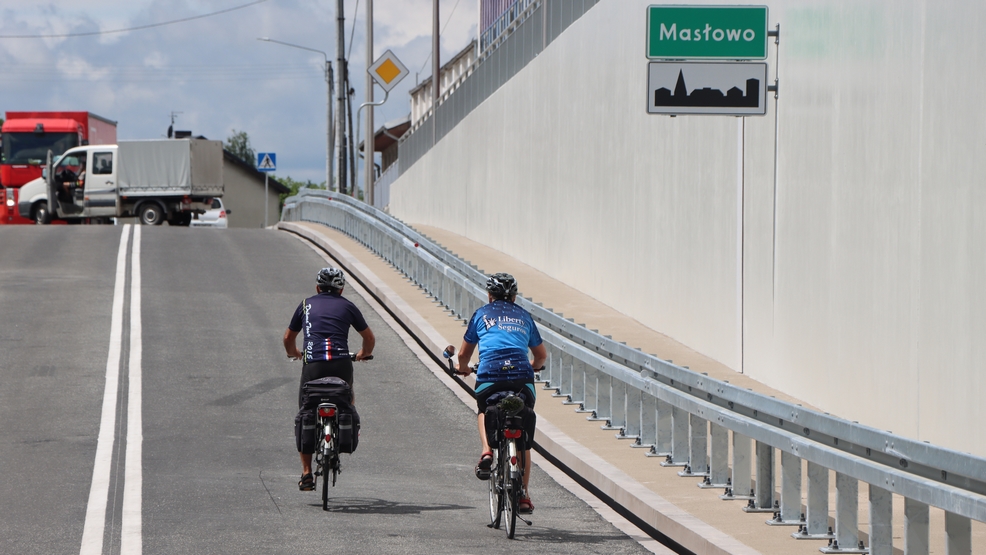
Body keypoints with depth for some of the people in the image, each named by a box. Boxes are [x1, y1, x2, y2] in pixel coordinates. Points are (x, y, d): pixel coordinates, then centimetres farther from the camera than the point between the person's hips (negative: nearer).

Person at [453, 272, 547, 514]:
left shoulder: (482, 314, 18)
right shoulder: (524, 316, 23)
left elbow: (464, 354, 25)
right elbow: (541, 355, 32)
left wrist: (463, 367, 47)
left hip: (489, 376, -1)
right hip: (522, 378, 1)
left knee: (484, 412, 31)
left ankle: (487, 451, 4)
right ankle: (523, 495, 13)